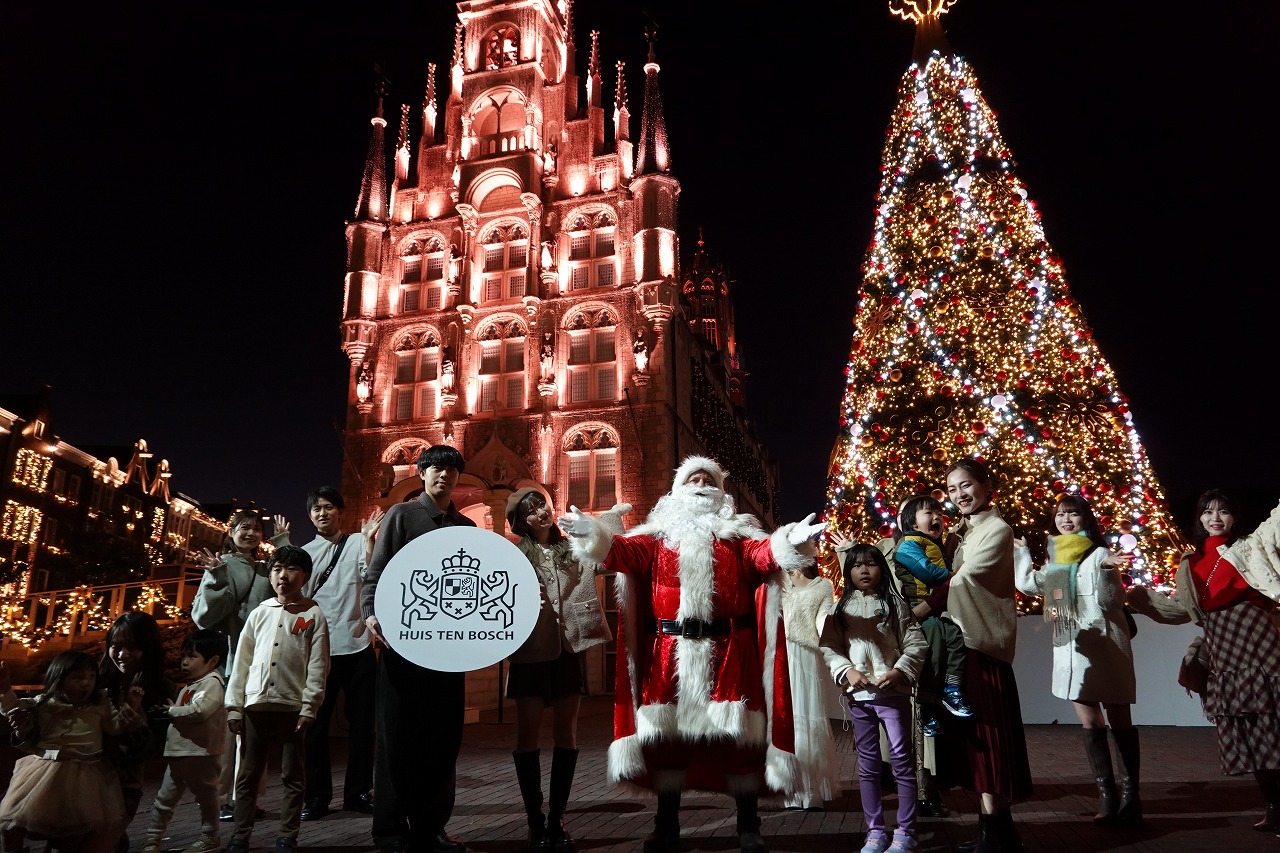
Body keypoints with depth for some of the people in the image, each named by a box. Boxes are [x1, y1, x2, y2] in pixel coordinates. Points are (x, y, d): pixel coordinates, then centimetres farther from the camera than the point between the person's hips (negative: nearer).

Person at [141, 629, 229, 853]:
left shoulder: (212, 683, -14)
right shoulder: (188, 687, 17)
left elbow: (198, 711, -29)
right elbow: (181, 714, 22)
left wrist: (171, 711, -13)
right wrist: (167, 712, 0)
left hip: (202, 755, -9)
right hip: (178, 753, 9)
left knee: (206, 797, 6)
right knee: (164, 799, 14)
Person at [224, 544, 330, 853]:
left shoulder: (314, 615, 0)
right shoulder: (259, 614, 10)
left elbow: (318, 666, -4)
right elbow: (242, 662, 10)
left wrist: (309, 707, -11)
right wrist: (233, 706, 5)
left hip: (293, 706, -3)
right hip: (256, 704, 3)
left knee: (292, 776, 4)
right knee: (247, 775, 8)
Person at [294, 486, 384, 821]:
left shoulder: (357, 542, 2)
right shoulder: (304, 552, 9)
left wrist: (370, 540, -22)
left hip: (358, 646, -1)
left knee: (362, 722, 6)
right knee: (316, 724, 6)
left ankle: (358, 792, 18)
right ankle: (317, 796, 18)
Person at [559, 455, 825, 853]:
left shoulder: (738, 535, 10)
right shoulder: (658, 536, 10)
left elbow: (764, 554, -9)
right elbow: (625, 551, -7)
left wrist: (791, 541, -31)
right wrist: (593, 534, -28)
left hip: (728, 653, 0)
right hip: (670, 653, 1)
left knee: (739, 735, 4)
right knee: (666, 734, 8)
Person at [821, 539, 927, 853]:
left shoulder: (895, 603, 2)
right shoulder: (842, 607, 7)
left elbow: (917, 643, -2)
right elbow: (828, 647, 4)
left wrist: (900, 671, -15)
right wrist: (846, 671, -11)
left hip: (893, 692, -2)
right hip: (859, 695, 2)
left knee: (902, 761, 1)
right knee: (867, 764, 9)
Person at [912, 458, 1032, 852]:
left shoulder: (997, 530, -8)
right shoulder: (964, 533, 17)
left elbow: (960, 582, -17)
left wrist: (911, 615, -19)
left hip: (982, 642, -8)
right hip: (961, 640, 8)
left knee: (987, 735, -5)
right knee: (974, 736, 10)